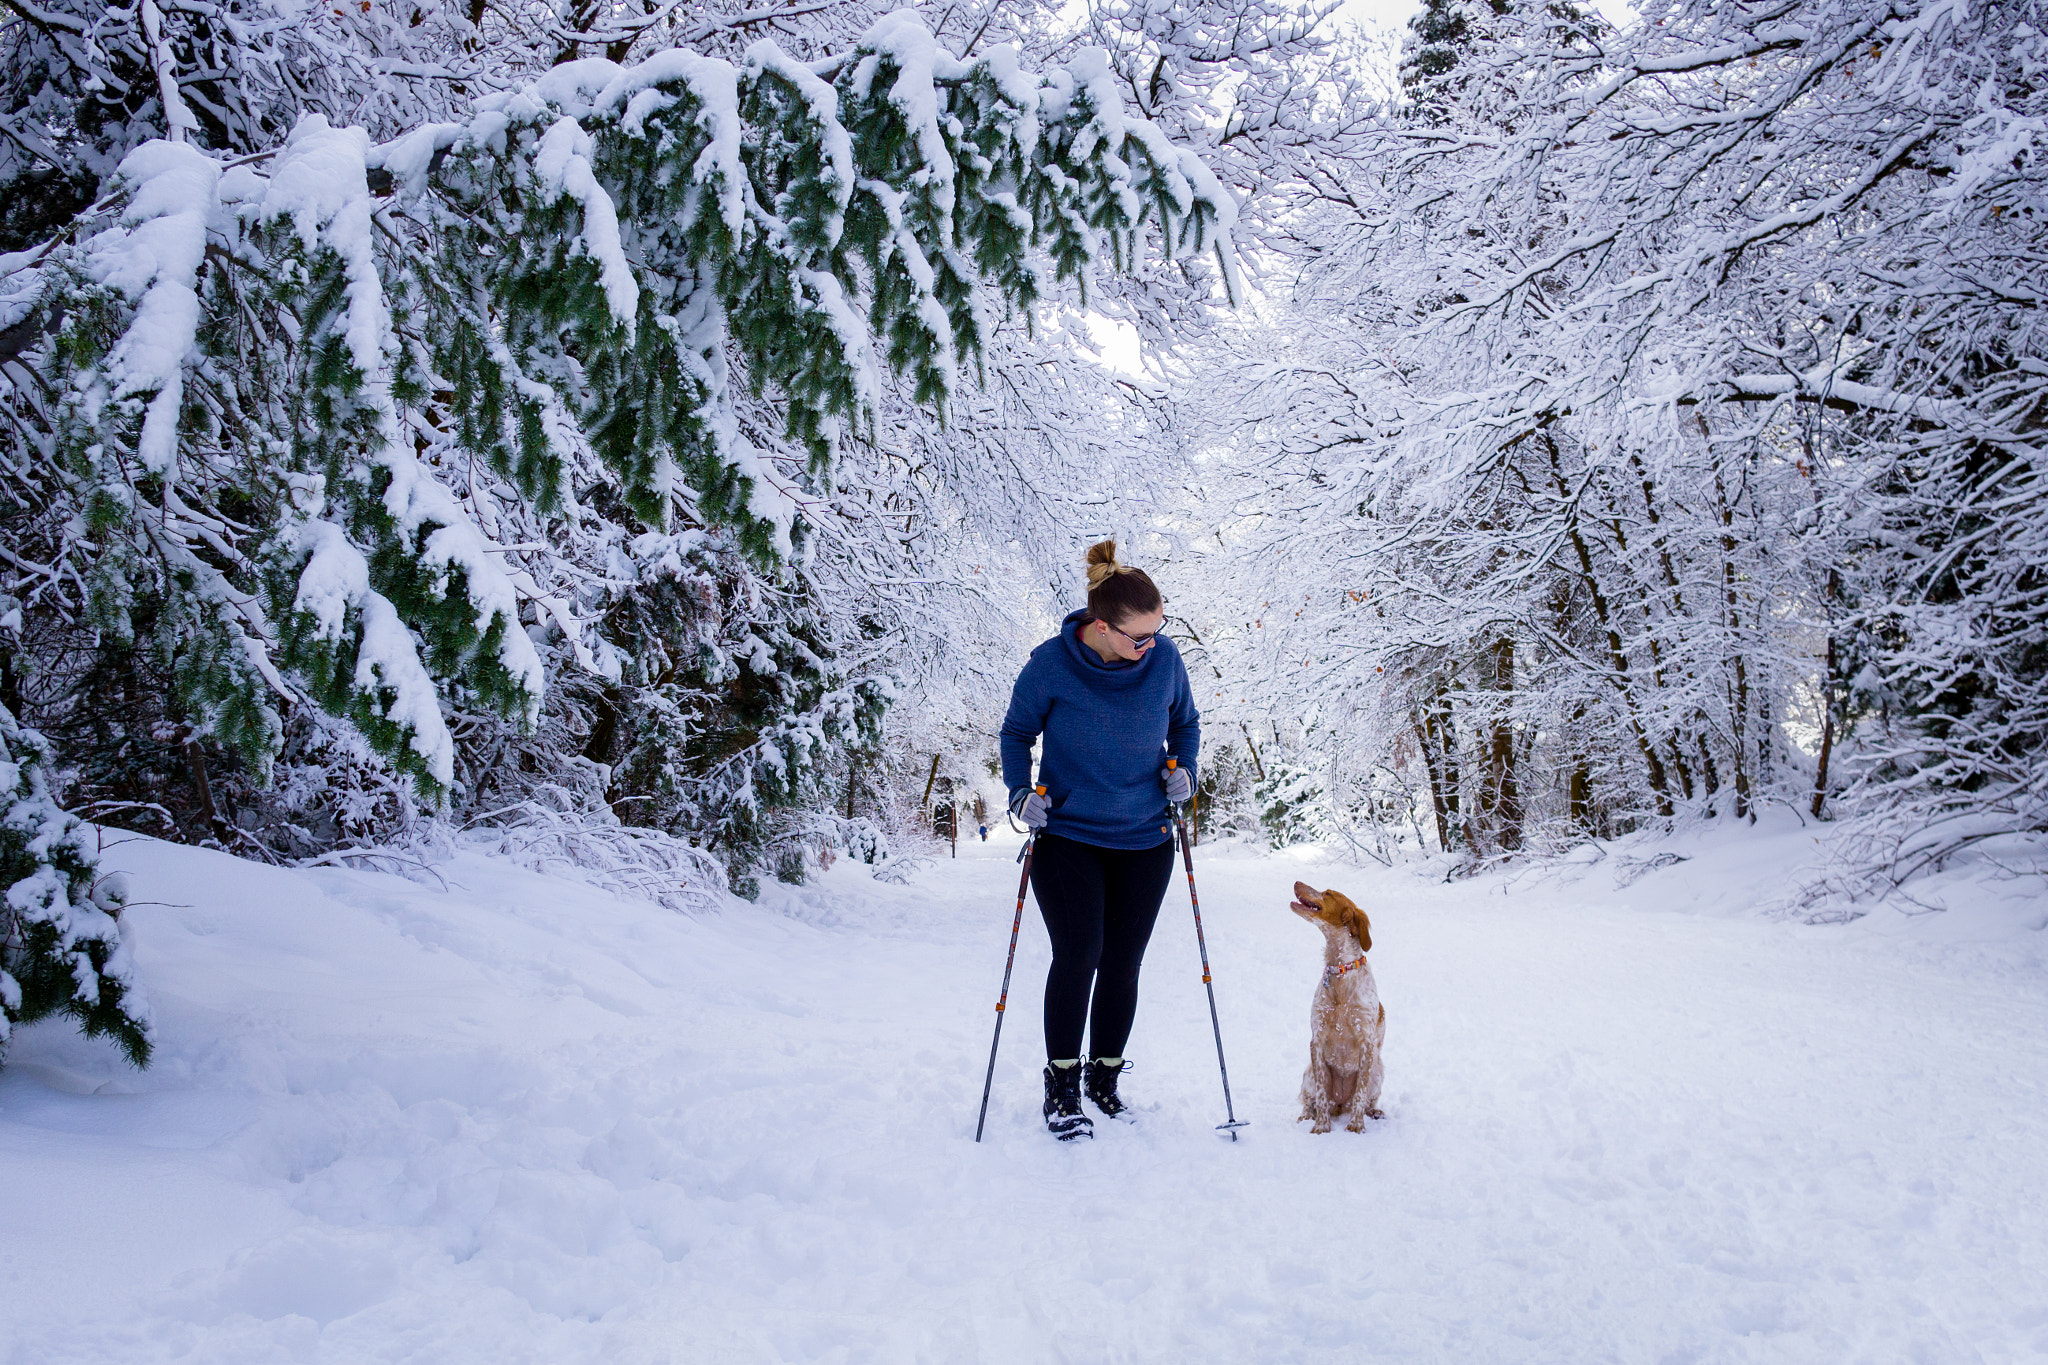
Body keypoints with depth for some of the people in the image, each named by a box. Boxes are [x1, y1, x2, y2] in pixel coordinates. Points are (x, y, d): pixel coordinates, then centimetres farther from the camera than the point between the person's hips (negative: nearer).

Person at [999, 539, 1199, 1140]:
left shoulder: (1165, 659, -6)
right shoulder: (1051, 663, -14)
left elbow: (1186, 722, 13)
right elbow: (1016, 731, 2)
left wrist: (1183, 769, -4)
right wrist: (1021, 791, -11)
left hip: (1144, 840, 3)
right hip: (1067, 837, -3)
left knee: (1122, 963, 7)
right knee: (1077, 954, -11)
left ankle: (1104, 1076, 25)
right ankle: (1061, 1086, 5)